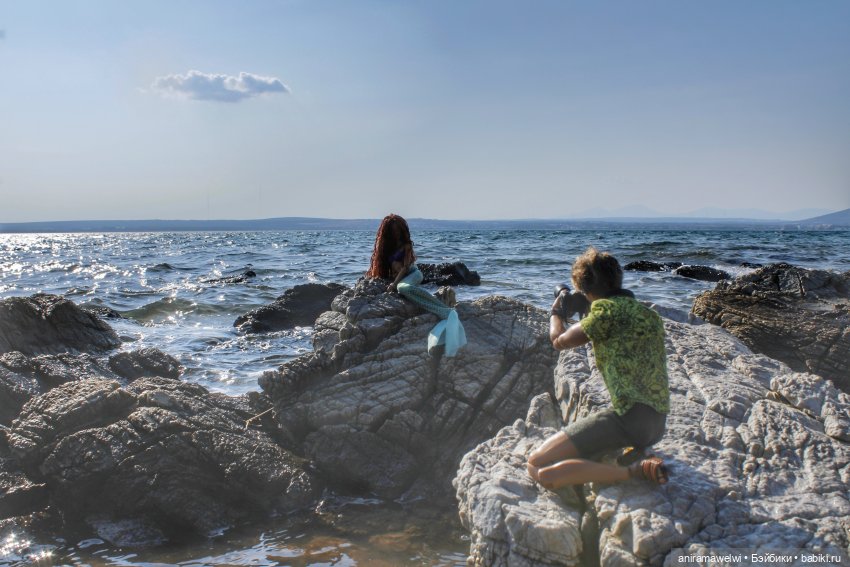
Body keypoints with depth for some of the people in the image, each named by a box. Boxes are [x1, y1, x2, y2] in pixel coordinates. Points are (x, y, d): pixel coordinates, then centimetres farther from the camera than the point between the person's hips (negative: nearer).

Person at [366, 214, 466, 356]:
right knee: (403, 290, -34)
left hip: (413, 274, -4)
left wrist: (395, 284, -15)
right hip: (397, 281, 4)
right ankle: (447, 314, -51)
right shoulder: (386, 246, 21)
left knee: (403, 288, -40)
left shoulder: (406, 244, 6)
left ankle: (449, 311, -49)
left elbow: (406, 266, -5)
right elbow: (381, 266, 20)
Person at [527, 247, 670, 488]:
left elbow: (560, 341, -1)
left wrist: (556, 312, 19)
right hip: (658, 424, 9)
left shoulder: (607, 309, -9)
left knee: (537, 467, -13)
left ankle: (633, 471, -17)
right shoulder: (650, 315, 15)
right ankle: (636, 451, 11)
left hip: (627, 416, -9)